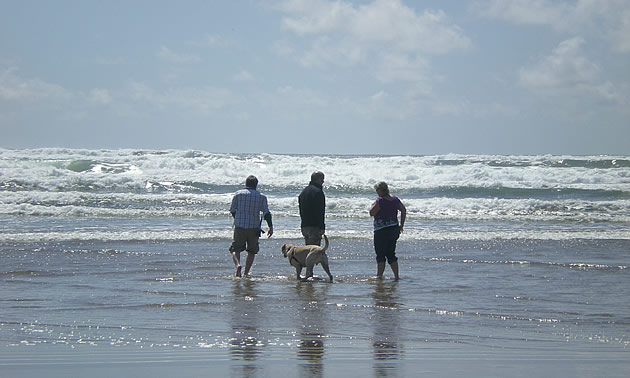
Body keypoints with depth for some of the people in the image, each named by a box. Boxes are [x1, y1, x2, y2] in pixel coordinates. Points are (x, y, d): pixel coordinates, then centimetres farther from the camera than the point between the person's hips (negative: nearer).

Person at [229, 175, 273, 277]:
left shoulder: (238, 194, 2)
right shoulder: (261, 197, 2)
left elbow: (232, 210, 9)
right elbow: (266, 213, -5)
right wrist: (271, 227, -1)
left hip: (239, 227, -1)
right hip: (254, 228, 1)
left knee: (235, 249, 5)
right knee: (252, 251, 15)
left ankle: (238, 264, -23)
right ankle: (246, 273, 10)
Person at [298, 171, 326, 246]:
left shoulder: (304, 191, 18)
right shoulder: (318, 191, -12)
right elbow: (319, 212, -18)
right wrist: (322, 227, -17)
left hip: (304, 225, 9)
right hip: (314, 226, -9)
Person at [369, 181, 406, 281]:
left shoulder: (380, 201, -15)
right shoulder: (395, 200, 8)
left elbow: (372, 213, -14)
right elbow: (404, 210, 13)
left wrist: (372, 205, 6)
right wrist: (401, 225, 17)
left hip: (382, 230, -7)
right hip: (394, 229, 7)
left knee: (380, 255, -1)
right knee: (391, 255, 13)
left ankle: (379, 276, -3)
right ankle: (396, 276, 10)